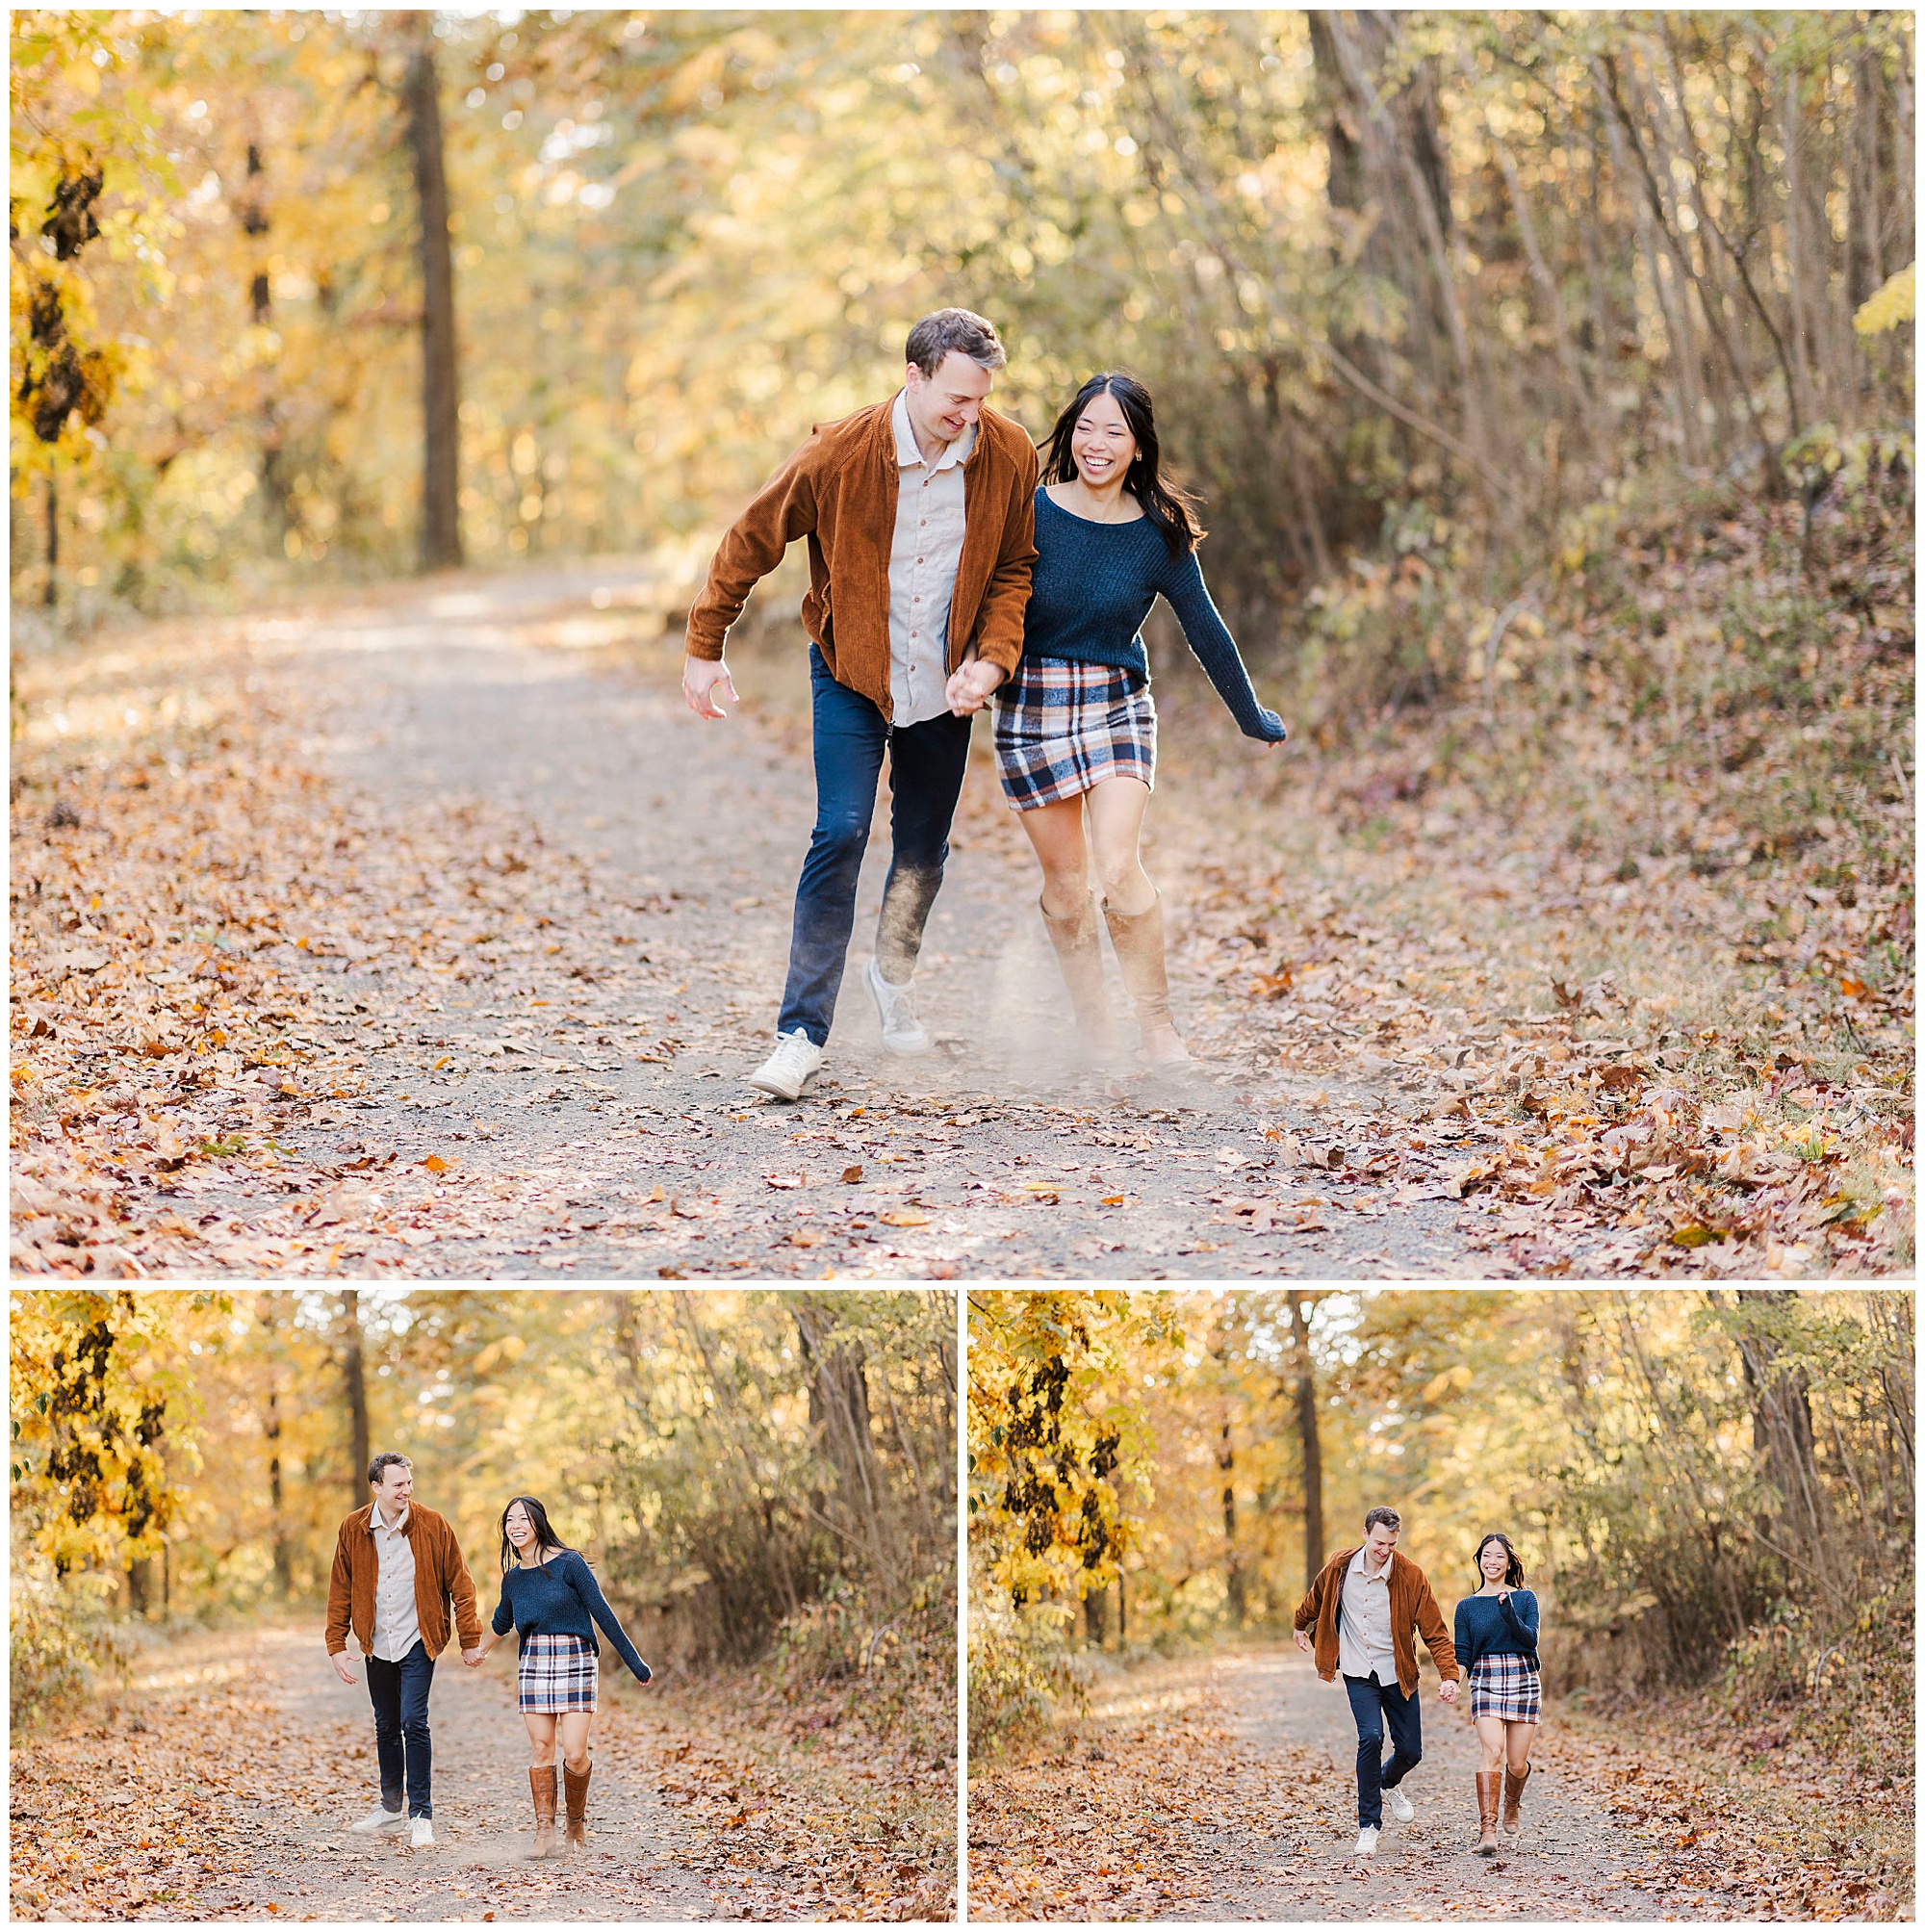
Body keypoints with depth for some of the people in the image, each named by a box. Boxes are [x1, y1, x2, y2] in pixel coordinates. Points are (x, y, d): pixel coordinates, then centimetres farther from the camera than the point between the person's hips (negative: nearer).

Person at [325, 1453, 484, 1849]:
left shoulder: (433, 1527, -9)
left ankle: (421, 1815, -6)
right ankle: (390, 1806, 29)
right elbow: (340, 1591, 4)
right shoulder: (353, 1530, -3)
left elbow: (460, 1584, -3)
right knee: (386, 1726, 14)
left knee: (413, 1723, -12)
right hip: (377, 1645, 3)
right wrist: (336, 1645, -1)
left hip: (418, 1643, -3)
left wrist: (470, 1639, -3)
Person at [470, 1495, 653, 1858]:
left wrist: (634, 1662, -7)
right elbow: (502, 1621, 30)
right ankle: (544, 1832, 4)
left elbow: (602, 1612, -6)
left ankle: (577, 1819, 16)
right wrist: (482, 1650, 48)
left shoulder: (569, 1564, -7)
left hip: (576, 1661, -4)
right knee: (542, 1751, -2)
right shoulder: (513, 1577, 9)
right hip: (534, 1662, 4)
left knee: (575, 1755, -10)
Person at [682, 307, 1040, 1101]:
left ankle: (894, 976, 41)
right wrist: (705, 647, -2)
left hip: (942, 679, 3)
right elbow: (752, 541, -7)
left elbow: (1014, 569, 3)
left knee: (924, 848, 10)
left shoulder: (1008, 455, -11)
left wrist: (992, 658, -12)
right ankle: (802, 1034, -11)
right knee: (841, 835, -14)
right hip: (851, 671, -3)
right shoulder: (841, 452, -19)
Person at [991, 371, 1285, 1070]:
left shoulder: (1159, 535, -4)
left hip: (1119, 705, 0)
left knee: (1120, 870, -16)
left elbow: (1204, 629, 7)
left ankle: (1157, 1021, -1)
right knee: (1066, 883, 5)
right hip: (1032, 705, 0)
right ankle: (1089, 1015, 25)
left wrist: (1252, 717, 15)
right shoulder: (1031, 513, -8)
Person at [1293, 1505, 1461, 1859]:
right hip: (1358, 1673, 0)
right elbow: (1316, 1598, 16)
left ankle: (1387, 1785, 41)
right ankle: (1368, 1826, -10)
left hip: (1397, 1674, 0)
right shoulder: (1340, 1567, -8)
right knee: (1371, 1737, -21)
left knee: (1410, 1750, 3)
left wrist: (1449, 1676, -25)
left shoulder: (1411, 1576, -14)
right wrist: (1300, 1625, 32)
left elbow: (1434, 1631, -13)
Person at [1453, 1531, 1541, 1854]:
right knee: (1492, 1753, -21)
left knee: (1516, 1764, 1)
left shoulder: (1525, 1598, 7)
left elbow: (1531, 1640, -6)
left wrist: (1509, 1614, -21)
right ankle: (1487, 1829, -24)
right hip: (1486, 1684, -1)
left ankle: (1513, 1803, 35)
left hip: (1523, 1682, 1)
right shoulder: (1467, 1606, 8)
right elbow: (1463, 1654, 5)